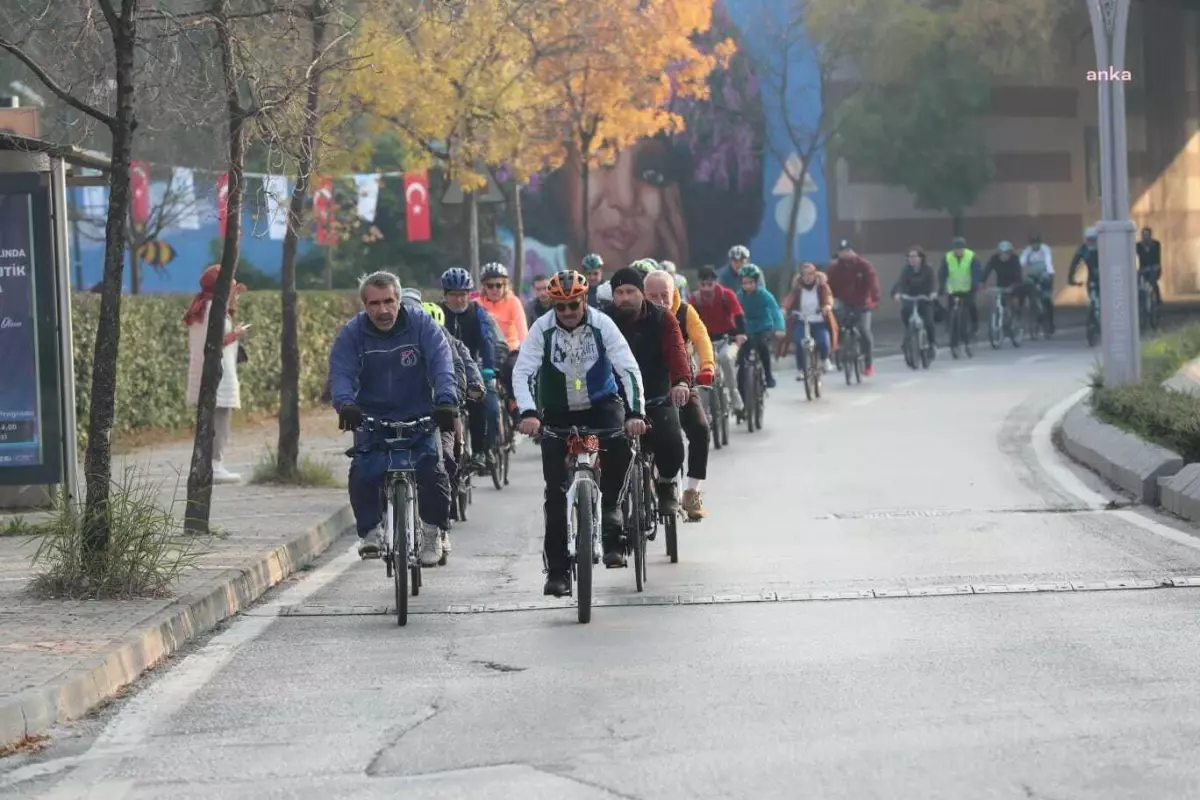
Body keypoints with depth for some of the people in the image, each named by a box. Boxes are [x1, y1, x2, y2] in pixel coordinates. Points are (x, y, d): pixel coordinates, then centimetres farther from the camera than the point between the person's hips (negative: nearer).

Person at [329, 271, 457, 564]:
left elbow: (441, 364, -19)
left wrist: (446, 400, -37)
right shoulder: (351, 334, -6)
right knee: (363, 475, -20)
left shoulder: (422, 326, -8)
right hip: (371, 419, 1)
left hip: (418, 418, -1)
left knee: (432, 472, -19)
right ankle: (370, 531, 2)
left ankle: (434, 531, 4)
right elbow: (342, 373, -18)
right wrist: (345, 403, -40)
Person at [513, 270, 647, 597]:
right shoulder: (542, 329, -17)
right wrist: (529, 412, -40)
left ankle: (610, 512, -8)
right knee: (556, 491, -7)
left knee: (621, 446, -32)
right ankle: (557, 569, -2)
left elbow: (629, 369, -22)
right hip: (558, 413, 0)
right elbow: (522, 373, -23)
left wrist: (636, 413, -36)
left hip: (601, 404, 0)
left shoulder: (602, 325, -17)